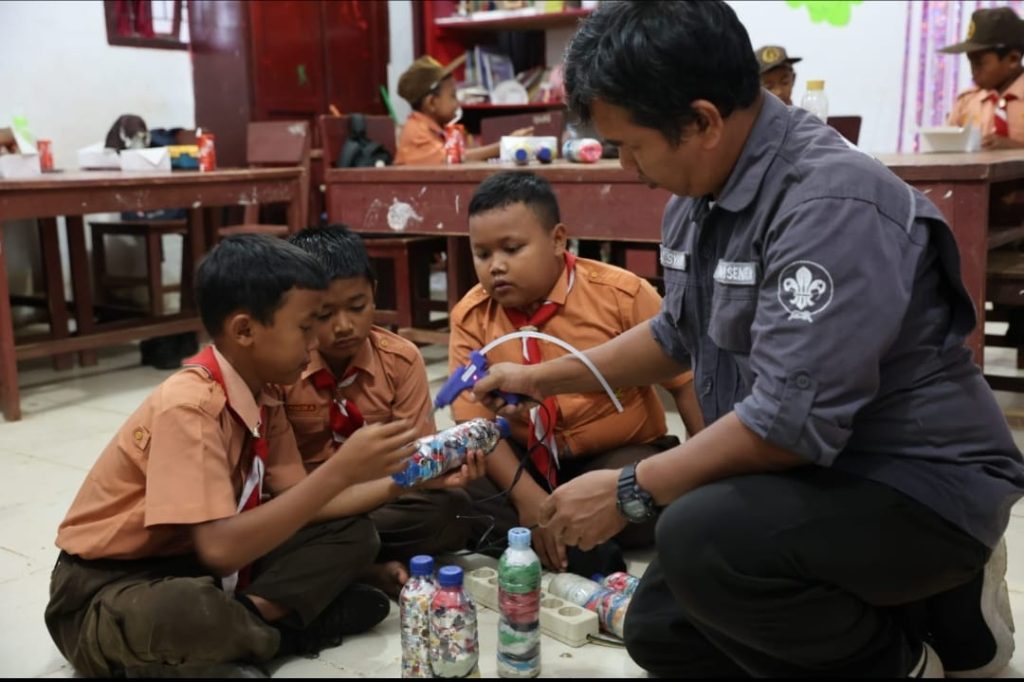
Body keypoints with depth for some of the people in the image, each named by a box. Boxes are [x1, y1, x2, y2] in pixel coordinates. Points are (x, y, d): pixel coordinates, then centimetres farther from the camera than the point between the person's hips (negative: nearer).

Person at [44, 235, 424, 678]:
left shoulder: (262, 397, -1)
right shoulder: (189, 406, -27)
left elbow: (296, 500, -1)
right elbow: (221, 547, -35)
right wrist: (340, 471, -35)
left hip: (201, 565, 8)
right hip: (109, 588, -8)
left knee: (353, 535, -5)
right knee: (193, 613, -42)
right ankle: (273, 621, -13)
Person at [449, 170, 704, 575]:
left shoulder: (621, 294, -16)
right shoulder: (471, 315, -10)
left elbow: (685, 380, -11)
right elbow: (475, 420, -15)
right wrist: (526, 496, -29)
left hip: (618, 457, -1)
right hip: (524, 459, 2)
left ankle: (510, 535, -13)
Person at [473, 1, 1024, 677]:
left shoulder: (831, 204, -28)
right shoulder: (700, 193, 1)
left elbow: (792, 420, -32)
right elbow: (678, 335, 18)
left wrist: (629, 493, -21)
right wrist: (544, 379, 17)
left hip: (918, 484, -9)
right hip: (814, 471, 9)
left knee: (699, 540, -33)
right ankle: (923, 604, 16)